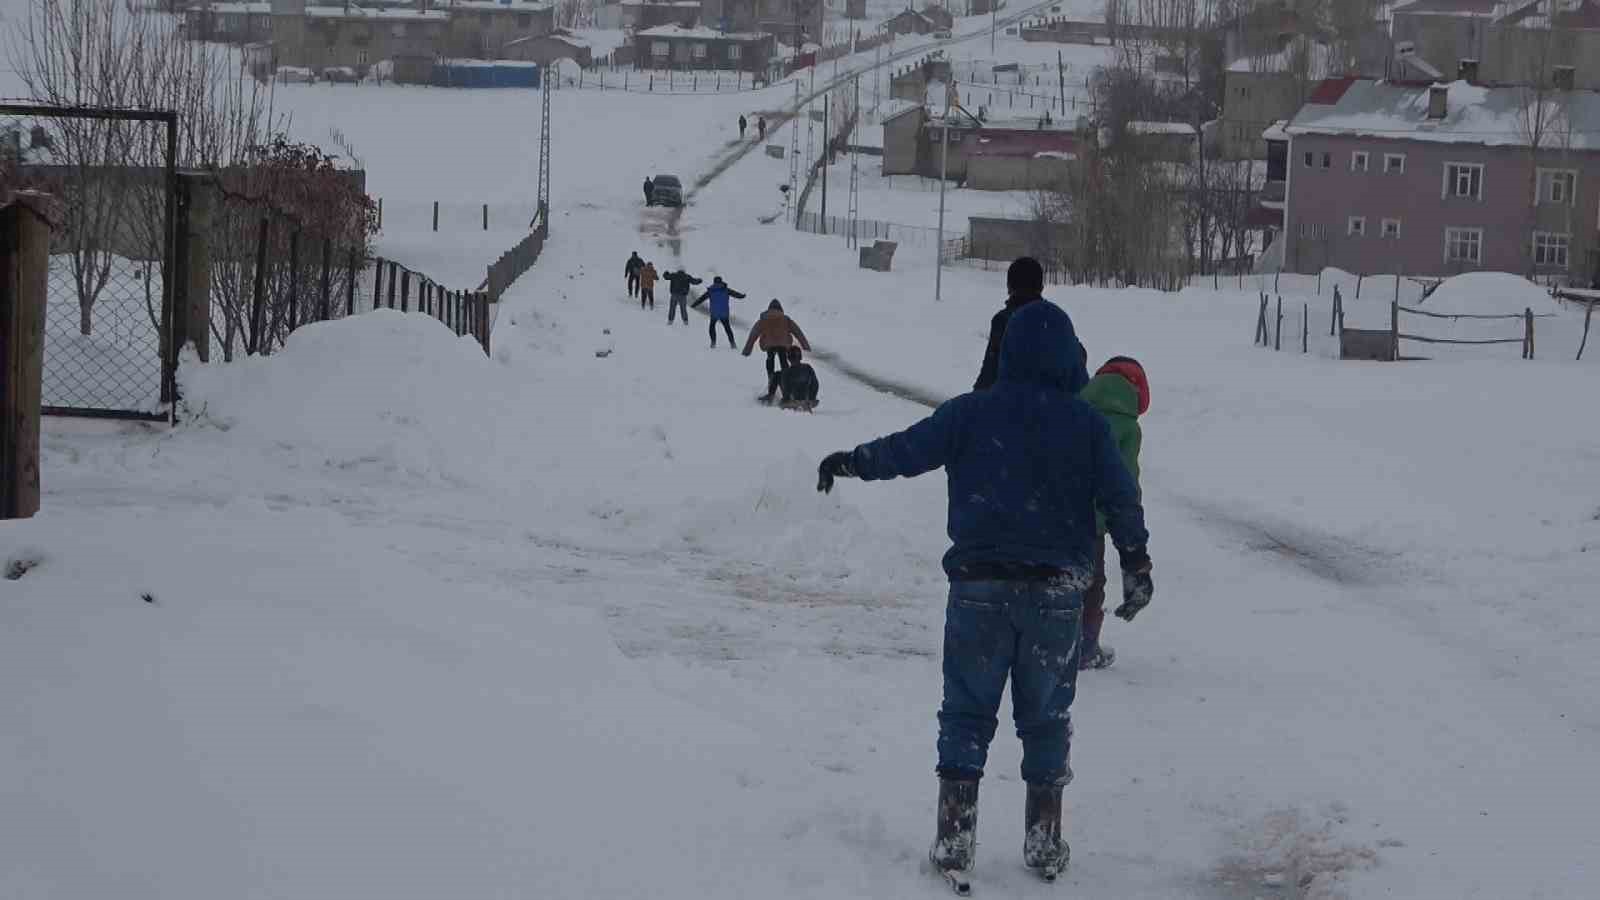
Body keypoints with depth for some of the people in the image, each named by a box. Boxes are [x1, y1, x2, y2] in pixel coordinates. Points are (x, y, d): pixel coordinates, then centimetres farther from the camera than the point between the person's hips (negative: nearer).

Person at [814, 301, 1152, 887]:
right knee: (1046, 717, 13)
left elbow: (906, 450, -1)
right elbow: (1121, 499, -3)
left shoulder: (972, 413, -4)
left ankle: (954, 838, 3)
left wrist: (849, 462, 15)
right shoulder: (1087, 424, -2)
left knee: (967, 712, 7)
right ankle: (1044, 841, 17)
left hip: (980, 584, -1)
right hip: (1057, 591, 1)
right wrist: (1136, 565, 5)